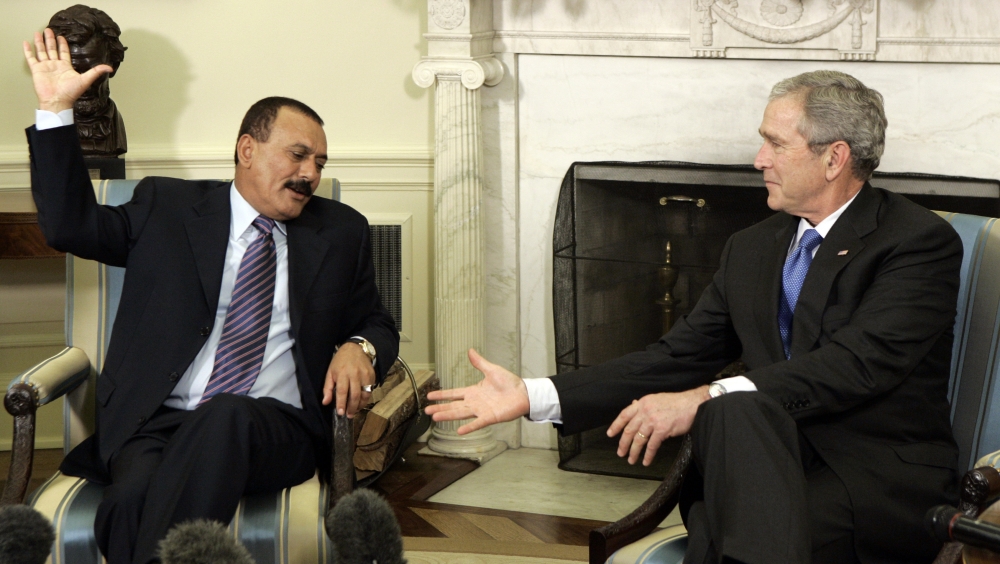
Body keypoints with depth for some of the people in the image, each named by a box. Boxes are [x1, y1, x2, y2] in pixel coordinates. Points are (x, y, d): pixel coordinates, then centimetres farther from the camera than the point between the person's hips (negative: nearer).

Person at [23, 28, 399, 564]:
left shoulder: (341, 232, 20)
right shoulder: (166, 208, 16)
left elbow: (376, 324, 25)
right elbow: (69, 223, 15)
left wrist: (359, 349, -1)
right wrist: (55, 111, 7)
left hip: (275, 428, 1)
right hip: (153, 423, 0)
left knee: (228, 414, -37)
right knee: (135, 496, -36)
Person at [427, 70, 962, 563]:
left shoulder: (922, 243, -4)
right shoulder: (751, 249, 18)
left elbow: (856, 364, -19)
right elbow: (676, 357, 14)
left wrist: (702, 399, -26)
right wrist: (533, 396, 4)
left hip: (887, 483, -5)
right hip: (770, 468, 5)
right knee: (733, 411, -31)